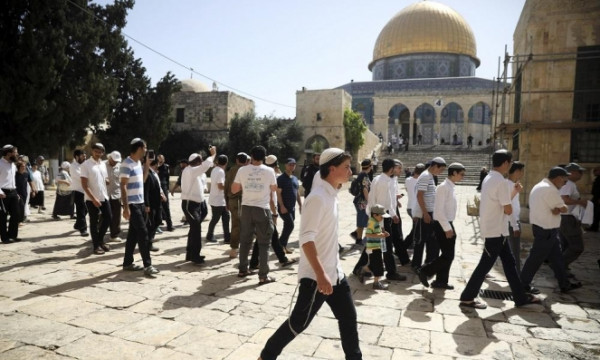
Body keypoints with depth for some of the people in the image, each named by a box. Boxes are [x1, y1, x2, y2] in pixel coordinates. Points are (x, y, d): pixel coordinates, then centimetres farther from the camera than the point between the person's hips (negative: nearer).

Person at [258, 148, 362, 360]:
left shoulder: (332, 195, 8)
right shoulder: (318, 198, -20)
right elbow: (306, 239, -26)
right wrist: (320, 274, -28)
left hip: (335, 273, 9)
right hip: (315, 276, -9)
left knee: (349, 318, 14)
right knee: (299, 322, 4)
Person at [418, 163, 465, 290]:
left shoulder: (450, 187, 12)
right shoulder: (443, 187, -17)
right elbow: (439, 211, -22)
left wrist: (450, 227, 16)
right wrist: (447, 228, -21)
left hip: (448, 224, 9)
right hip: (442, 225, -9)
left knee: (448, 255, 12)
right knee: (448, 256, -6)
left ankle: (441, 281, 21)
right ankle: (424, 271, 8)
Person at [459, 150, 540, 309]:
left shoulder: (488, 178, 10)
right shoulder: (500, 181, -20)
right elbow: (508, 210, -19)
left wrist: (514, 192, 15)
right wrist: (509, 207, 2)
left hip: (494, 229, 10)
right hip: (496, 231, -10)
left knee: (509, 262, 16)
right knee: (485, 264, -1)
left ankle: (520, 297, 27)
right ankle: (467, 298, 7)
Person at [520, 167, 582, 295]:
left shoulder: (539, 186, 14)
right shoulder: (550, 190, -20)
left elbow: (548, 207, 10)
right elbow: (564, 209, -15)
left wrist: (556, 209, -9)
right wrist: (560, 209, 5)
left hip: (543, 227, 10)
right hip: (546, 230, -10)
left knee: (556, 257, 17)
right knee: (536, 258, -1)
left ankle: (565, 284, 27)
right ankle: (523, 284, 8)